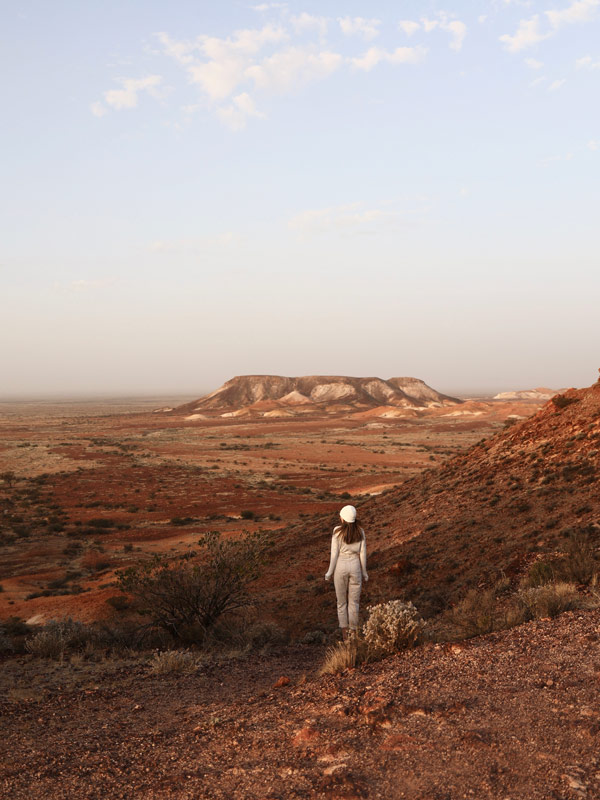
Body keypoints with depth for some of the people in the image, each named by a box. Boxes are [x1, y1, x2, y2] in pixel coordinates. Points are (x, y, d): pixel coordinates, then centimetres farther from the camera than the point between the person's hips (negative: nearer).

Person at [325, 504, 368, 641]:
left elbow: (334, 553, -10)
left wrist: (330, 572, 1)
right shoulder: (360, 531, -2)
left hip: (340, 567, -1)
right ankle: (353, 634, 15)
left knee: (341, 601, 13)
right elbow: (363, 554, 0)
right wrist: (364, 572, 11)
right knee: (354, 602, 12)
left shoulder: (337, 531, -10)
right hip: (355, 568, 2)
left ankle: (345, 635, 13)